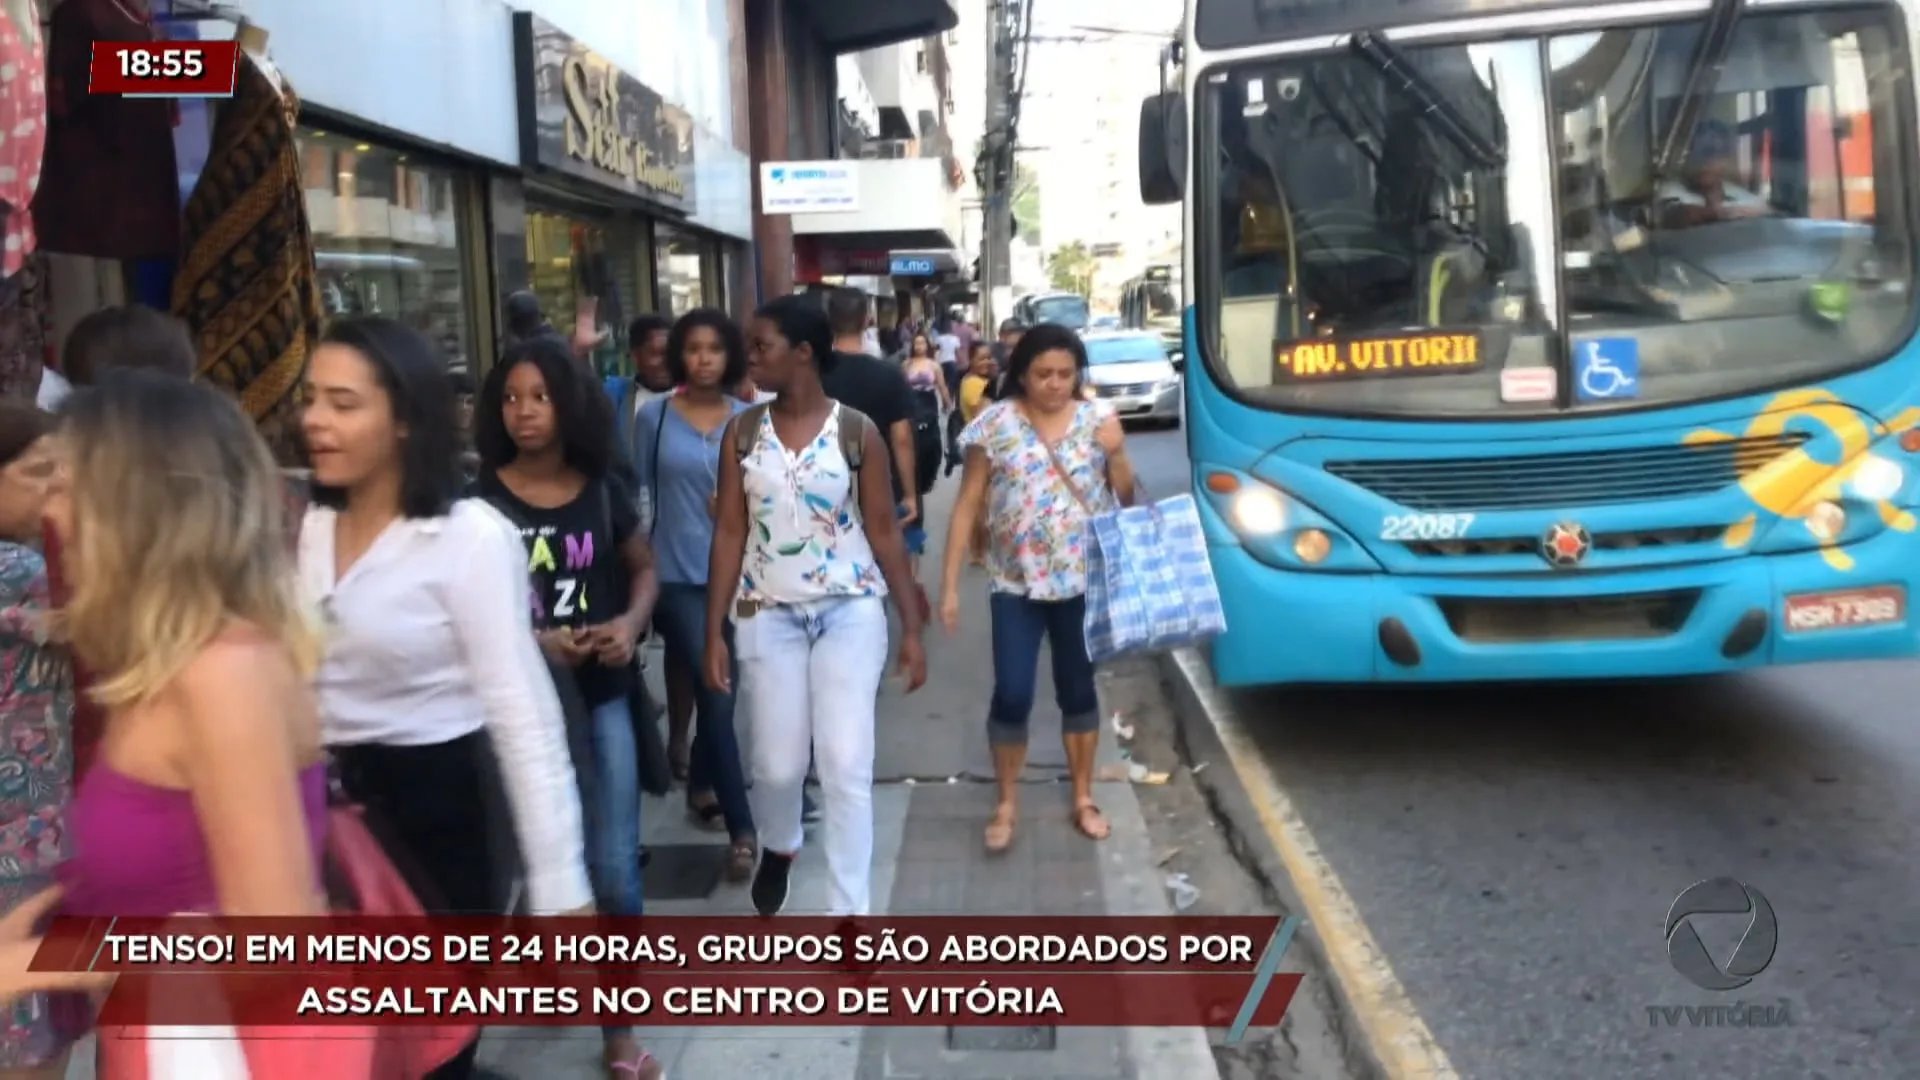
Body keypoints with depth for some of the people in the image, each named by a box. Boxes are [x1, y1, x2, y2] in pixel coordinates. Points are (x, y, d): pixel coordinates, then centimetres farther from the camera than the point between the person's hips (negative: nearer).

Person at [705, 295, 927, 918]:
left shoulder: (857, 431, -5)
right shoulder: (743, 432, 1)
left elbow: (884, 533, -2)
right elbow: (730, 533, 1)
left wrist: (911, 627, -2)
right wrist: (715, 630, -2)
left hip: (850, 611, -2)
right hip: (769, 614, 2)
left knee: (847, 767, -5)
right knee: (777, 766, 8)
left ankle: (851, 912, 9)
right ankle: (779, 848, 43)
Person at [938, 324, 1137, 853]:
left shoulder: (1098, 419, -2)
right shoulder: (994, 425, -6)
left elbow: (1127, 496, 0)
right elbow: (967, 506, -2)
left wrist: (1115, 455, -20)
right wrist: (950, 584, -5)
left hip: (1083, 582, 1)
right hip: (1015, 585, -1)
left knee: (1078, 689, 12)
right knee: (1012, 695, -3)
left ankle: (1083, 798, 28)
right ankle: (1007, 802, 18)